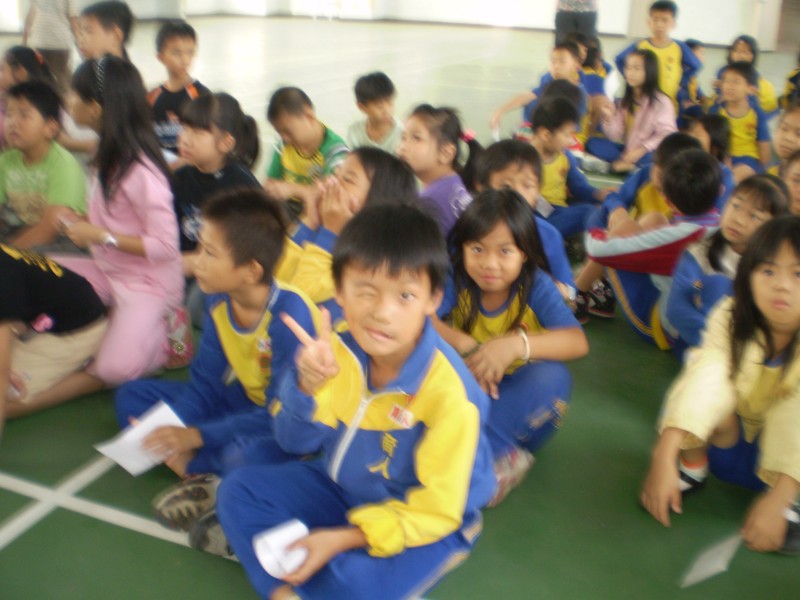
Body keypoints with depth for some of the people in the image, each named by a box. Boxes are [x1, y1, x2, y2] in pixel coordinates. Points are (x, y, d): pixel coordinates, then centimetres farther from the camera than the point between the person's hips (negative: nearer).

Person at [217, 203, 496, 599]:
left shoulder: (448, 392, -29)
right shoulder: (338, 347, -15)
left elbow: (435, 510, -19)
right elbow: (297, 443, -5)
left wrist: (343, 539, -23)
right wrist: (309, 386, -26)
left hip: (425, 522, -5)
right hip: (341, 487, 5)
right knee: (237, 492, -3)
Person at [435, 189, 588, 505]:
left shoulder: (536, 285, -15)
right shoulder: (456, 279, -12)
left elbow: (578, 342, -28)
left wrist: (517, 344, -44)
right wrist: (464, 345, -42)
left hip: (521, 396, -1)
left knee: (552, 377, -32)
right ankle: (502, 455, -29)